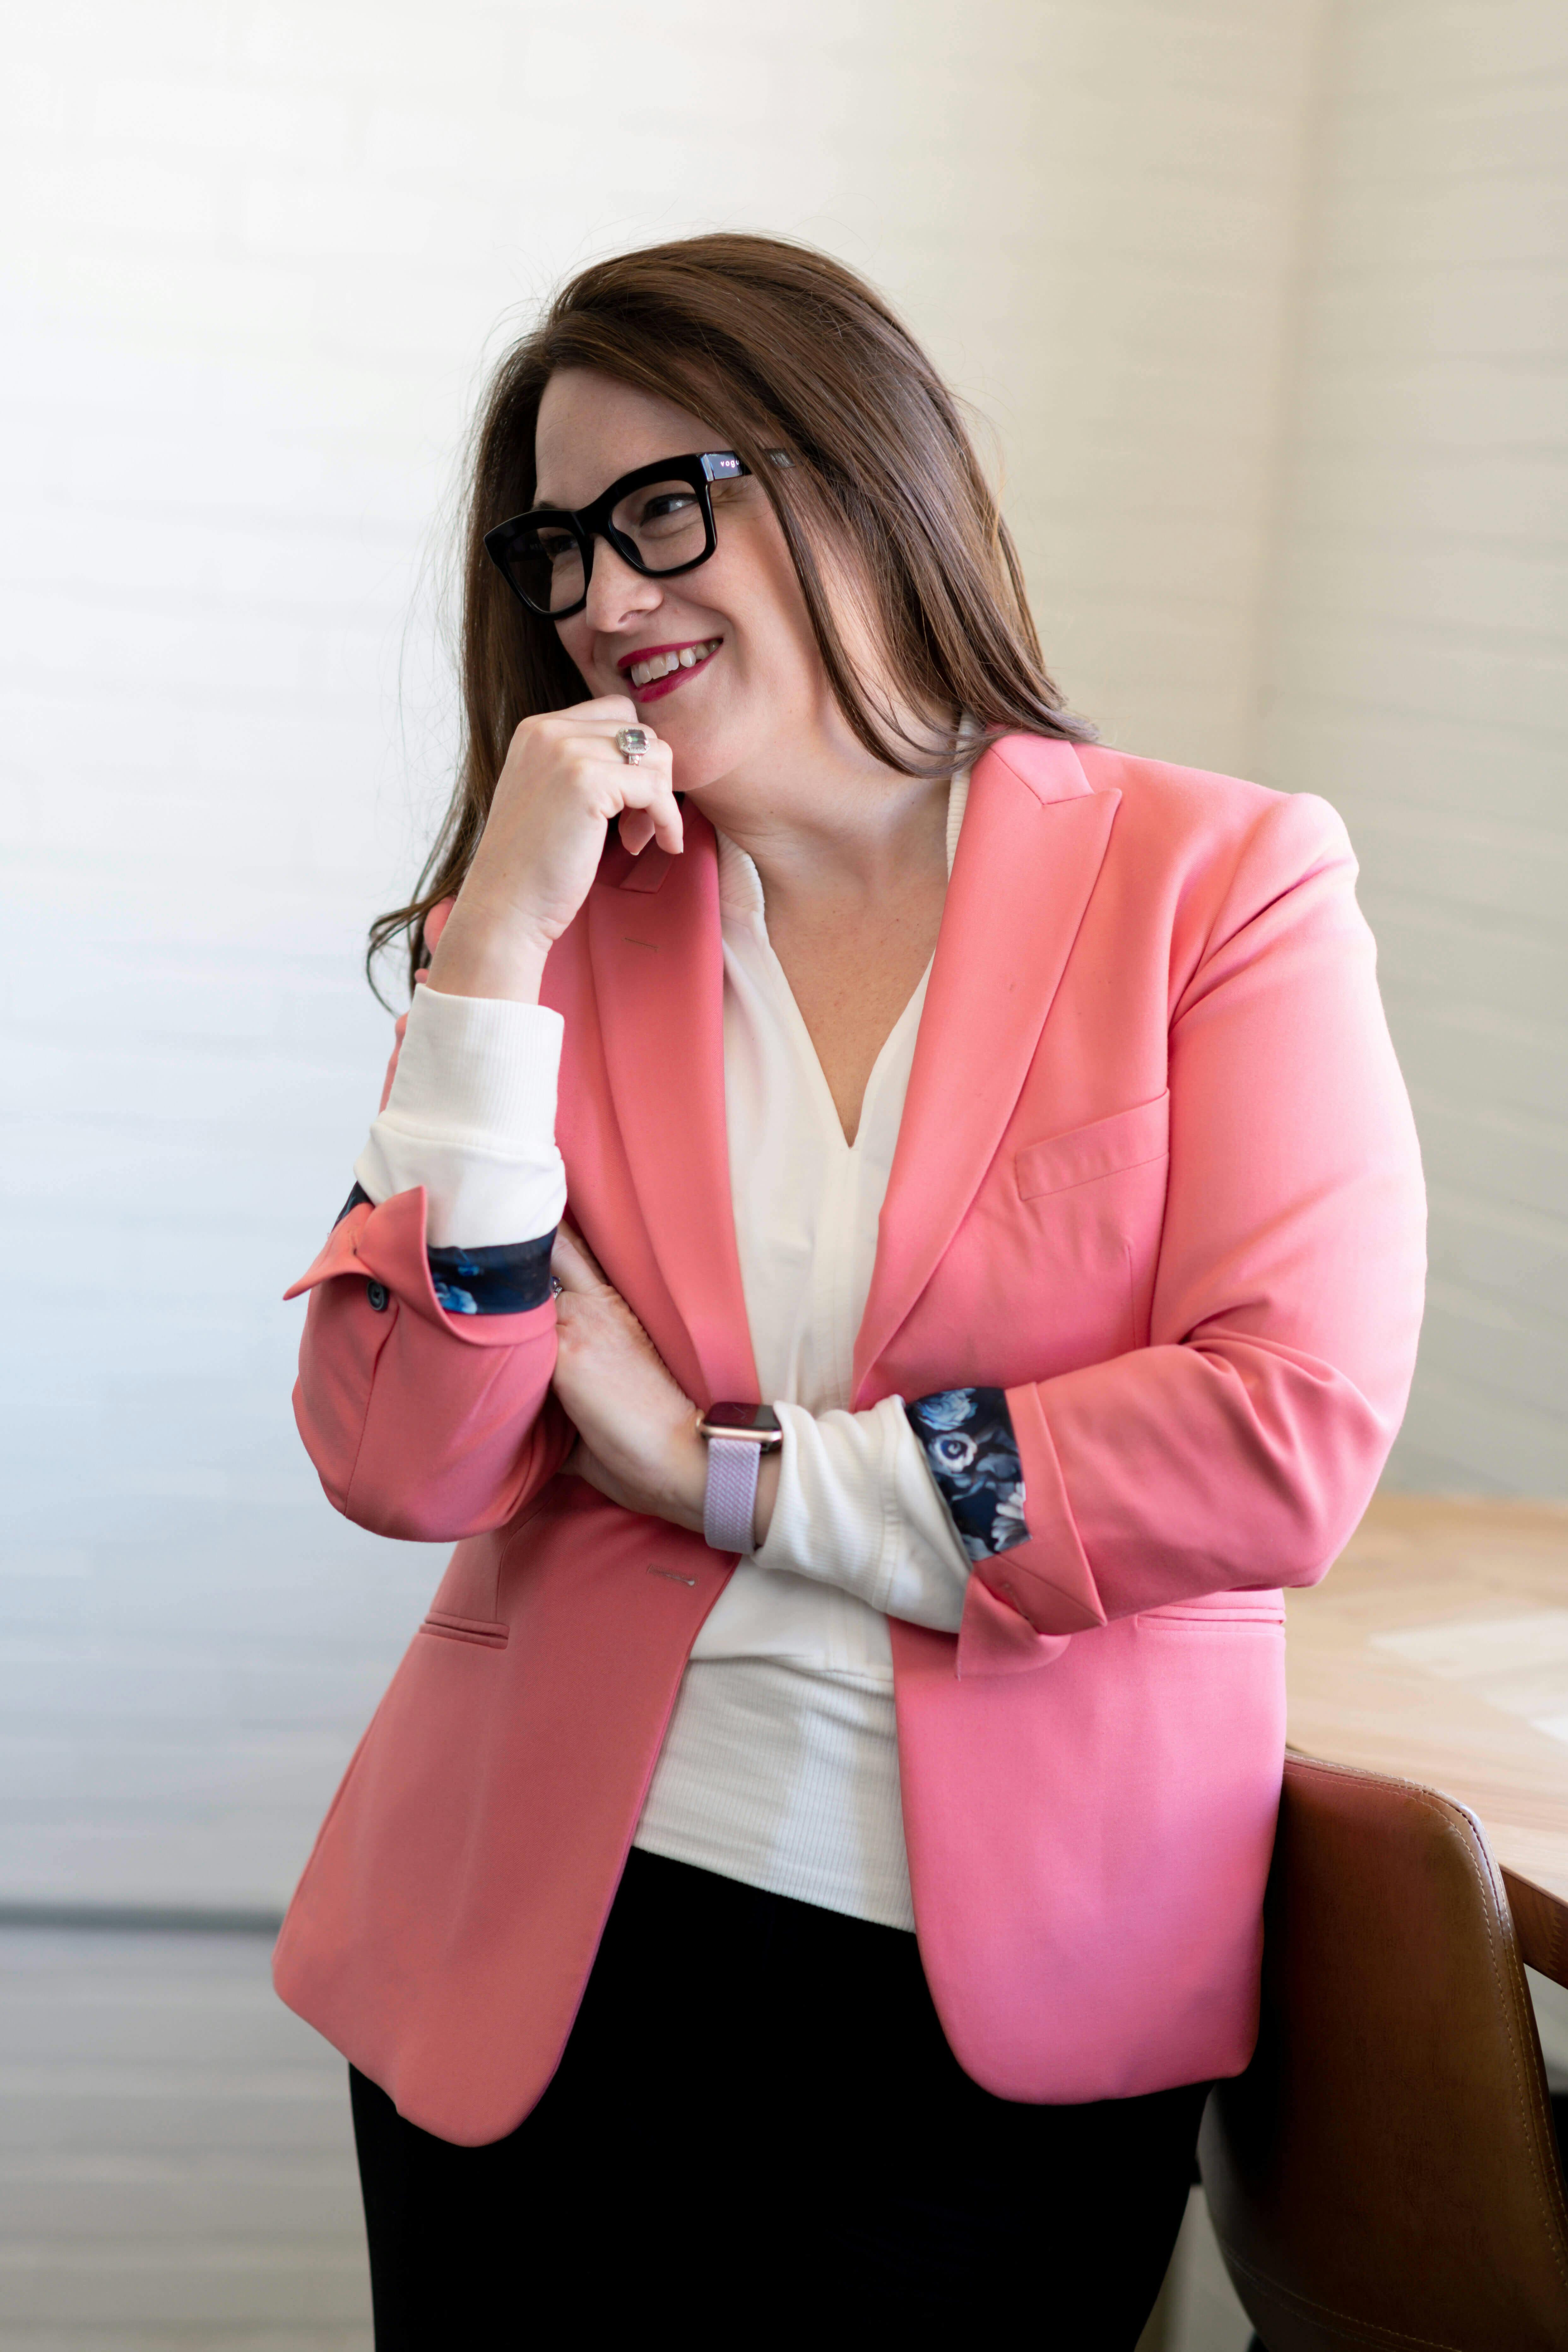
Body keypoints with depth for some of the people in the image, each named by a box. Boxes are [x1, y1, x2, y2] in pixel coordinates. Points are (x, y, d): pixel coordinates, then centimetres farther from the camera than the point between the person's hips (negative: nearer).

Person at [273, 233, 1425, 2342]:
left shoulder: (1222, 885, -4)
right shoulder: (570, 923, 3)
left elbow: (1295, 1437, -15)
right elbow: (403, 1462, -7)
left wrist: (727, 1476, -11)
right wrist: (496, 954, -15)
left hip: (1018, 2029, -2)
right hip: (546, 1957, 2)